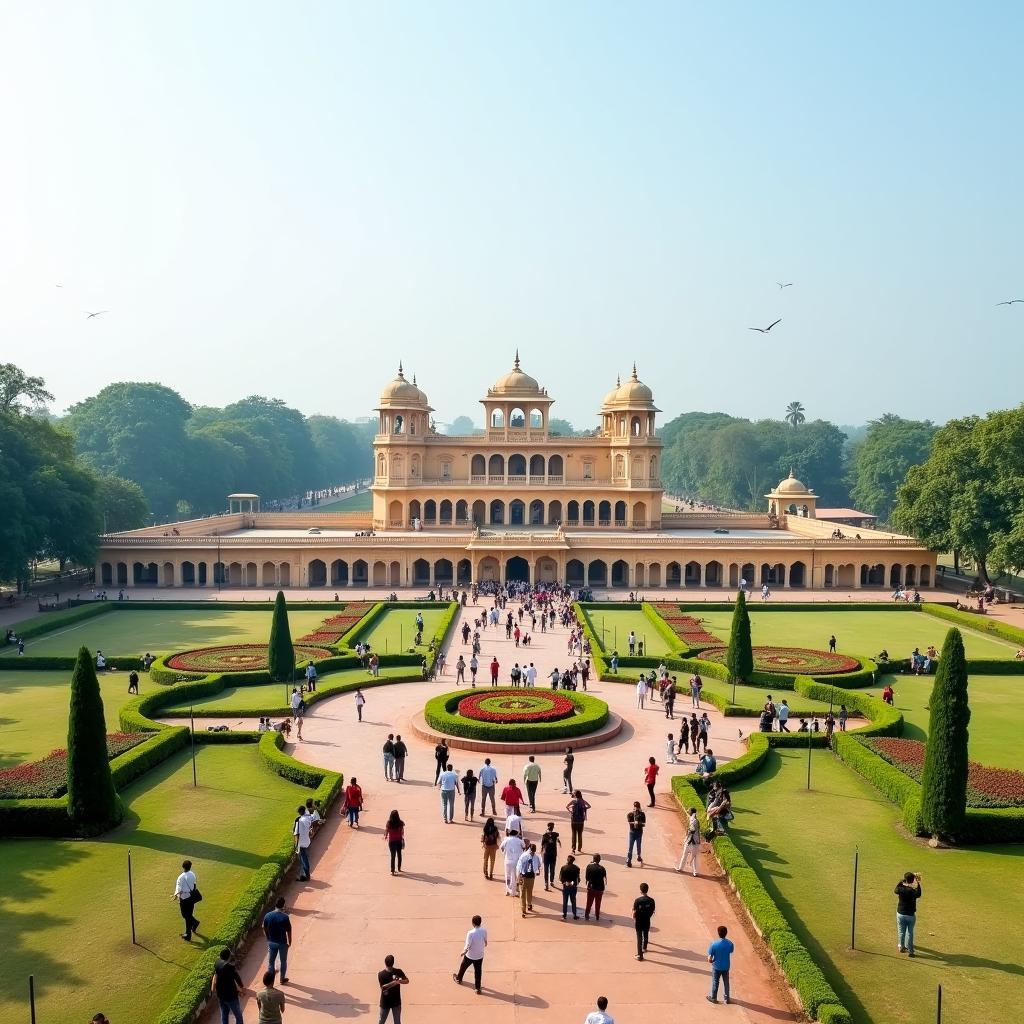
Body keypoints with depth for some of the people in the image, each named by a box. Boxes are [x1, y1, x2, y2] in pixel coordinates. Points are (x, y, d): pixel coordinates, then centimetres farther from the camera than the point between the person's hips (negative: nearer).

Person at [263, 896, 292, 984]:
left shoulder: (267, 916, -11)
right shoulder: (285, 917, -22)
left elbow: (264, 929, 1)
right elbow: (288, 931, -14)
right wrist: (289, 941, 3)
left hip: (271, 942, 3)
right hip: (282, 943, -3)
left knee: (271, 961, 19)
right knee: (283, 961, 17)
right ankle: (282, 979, 29)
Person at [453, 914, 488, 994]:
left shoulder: (470, 933, -33)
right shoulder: (484, 931, -17)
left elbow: (467, 946, -25)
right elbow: (485, 941, 2)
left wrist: (463, 952, -3)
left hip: (470, 956, -3)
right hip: (480, 955, 3)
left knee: (463, 967, 25)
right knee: (478, 971, 20)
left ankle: (459, 979, 50)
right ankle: (477, 988, 28)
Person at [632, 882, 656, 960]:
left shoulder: (637, 900, -19)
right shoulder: (651, 900, -11)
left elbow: (634, 912, -14)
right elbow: (652, 912, -1)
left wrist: (634, 920, 5)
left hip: (639, 922, -3)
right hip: (647, 922, 3)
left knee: (639, 938, 6)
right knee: (646, 936, 25)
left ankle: (640, 955, 8)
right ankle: (644, 948, 46)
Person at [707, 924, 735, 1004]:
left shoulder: (714, 944, -26)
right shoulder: (730, 943, -16)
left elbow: (709, 959, -21)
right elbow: (731, 952, 4)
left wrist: (711, 961, 1)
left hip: (716, 967, -3)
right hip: (726, 967, 3)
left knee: (715, 982, 16)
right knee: (726, 982, 21)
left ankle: (713, 998, 31)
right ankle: (727, 998, 33)